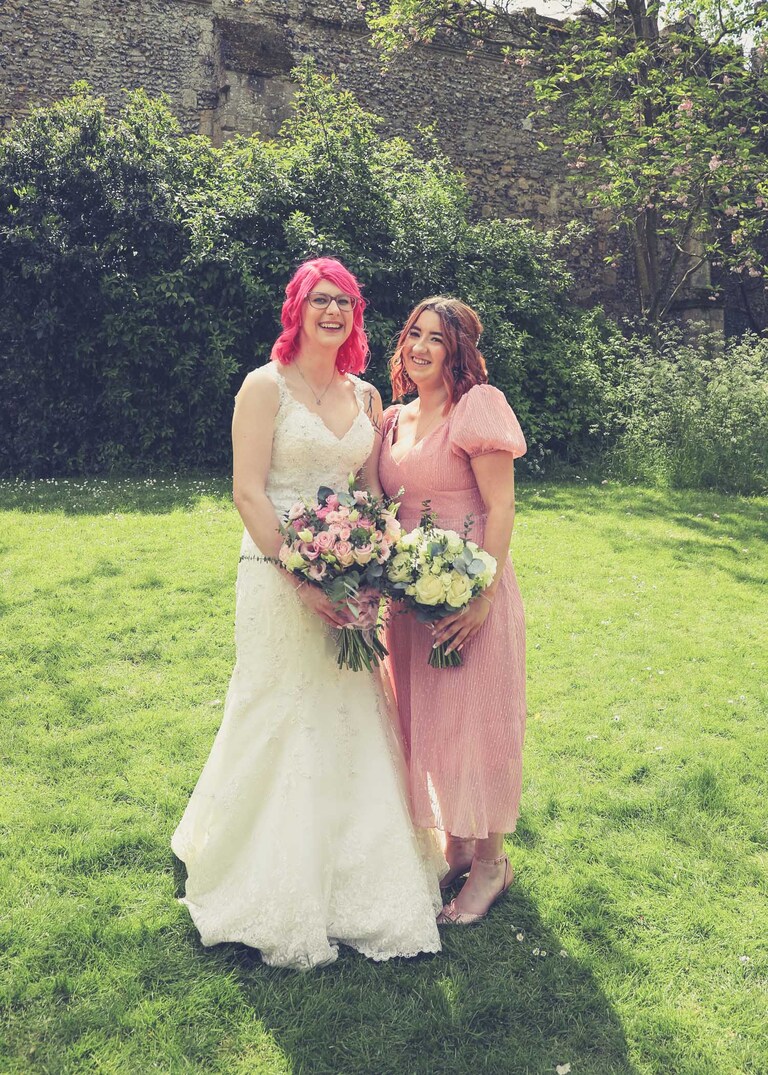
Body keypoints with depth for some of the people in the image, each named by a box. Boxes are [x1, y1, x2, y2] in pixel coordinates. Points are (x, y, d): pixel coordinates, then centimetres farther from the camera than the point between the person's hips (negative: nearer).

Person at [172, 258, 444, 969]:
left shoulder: (366, 396, 12)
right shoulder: (266, 386, -5)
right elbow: (248, 492, -11)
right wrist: (301, 578, -18)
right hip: (280, 570, -5)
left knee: (352, 719, 10)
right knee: (284, 719, 2)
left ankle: (356, 880, 29)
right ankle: (279, 891, 22)